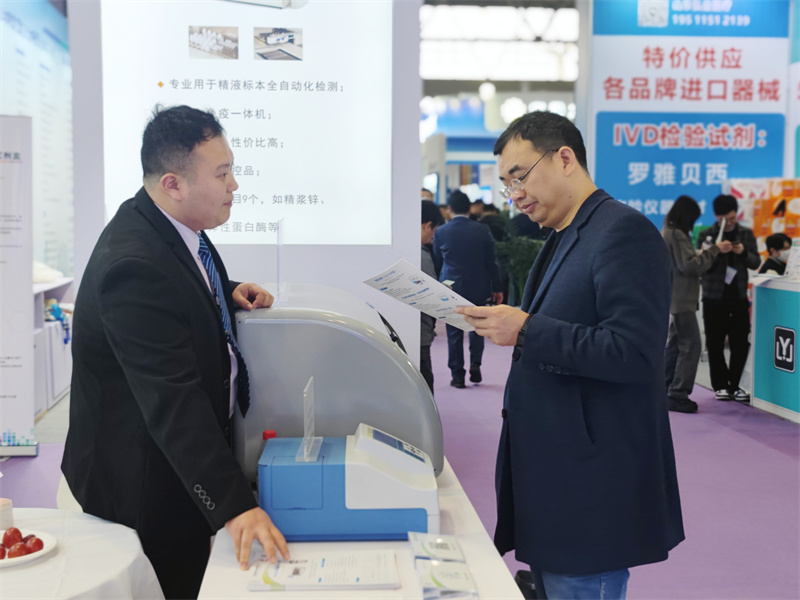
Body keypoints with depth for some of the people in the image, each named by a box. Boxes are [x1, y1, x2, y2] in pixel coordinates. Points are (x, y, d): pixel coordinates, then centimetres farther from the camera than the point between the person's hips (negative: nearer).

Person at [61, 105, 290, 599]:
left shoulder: (172, 225, -1)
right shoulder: (134, 265, -31)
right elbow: (173, 399, -36)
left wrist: (230, 293, 2)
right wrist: (235, 504, -39)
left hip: (187, 457, 9)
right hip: (145, 482, -9)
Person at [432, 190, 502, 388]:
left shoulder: (441, 232, -5)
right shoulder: (482, 230, -6)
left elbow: (437, 263, 5)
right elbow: (491, 261, -3)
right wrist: (497, 288, 5)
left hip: (451, 289, 0)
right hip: (478, 288, 0)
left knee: (454, 334, 7)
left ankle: (457, 375, 9)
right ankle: (475, 363, 3)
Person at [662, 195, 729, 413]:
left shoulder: (669, 232, 16)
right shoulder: (676, 235, -16)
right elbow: (690, 264, -21)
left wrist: (710, 251, 8)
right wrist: (715, 249, -16)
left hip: (675, 299, 11)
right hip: (681, 299, -11)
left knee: (674, 344, 15)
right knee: (691, 346, -9)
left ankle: (666, 391, 20)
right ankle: (678, 395, -8)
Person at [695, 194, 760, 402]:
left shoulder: (746, 234, 8)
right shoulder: (706, 235, 1)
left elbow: (756, 263, 5)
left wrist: (743, 252, -16)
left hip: (738, 297, 2)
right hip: (714, 297, -2)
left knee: (740, 344, 2)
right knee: (715, 344, 2)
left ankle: (734, 385, 16)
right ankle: (720, 385, 15)